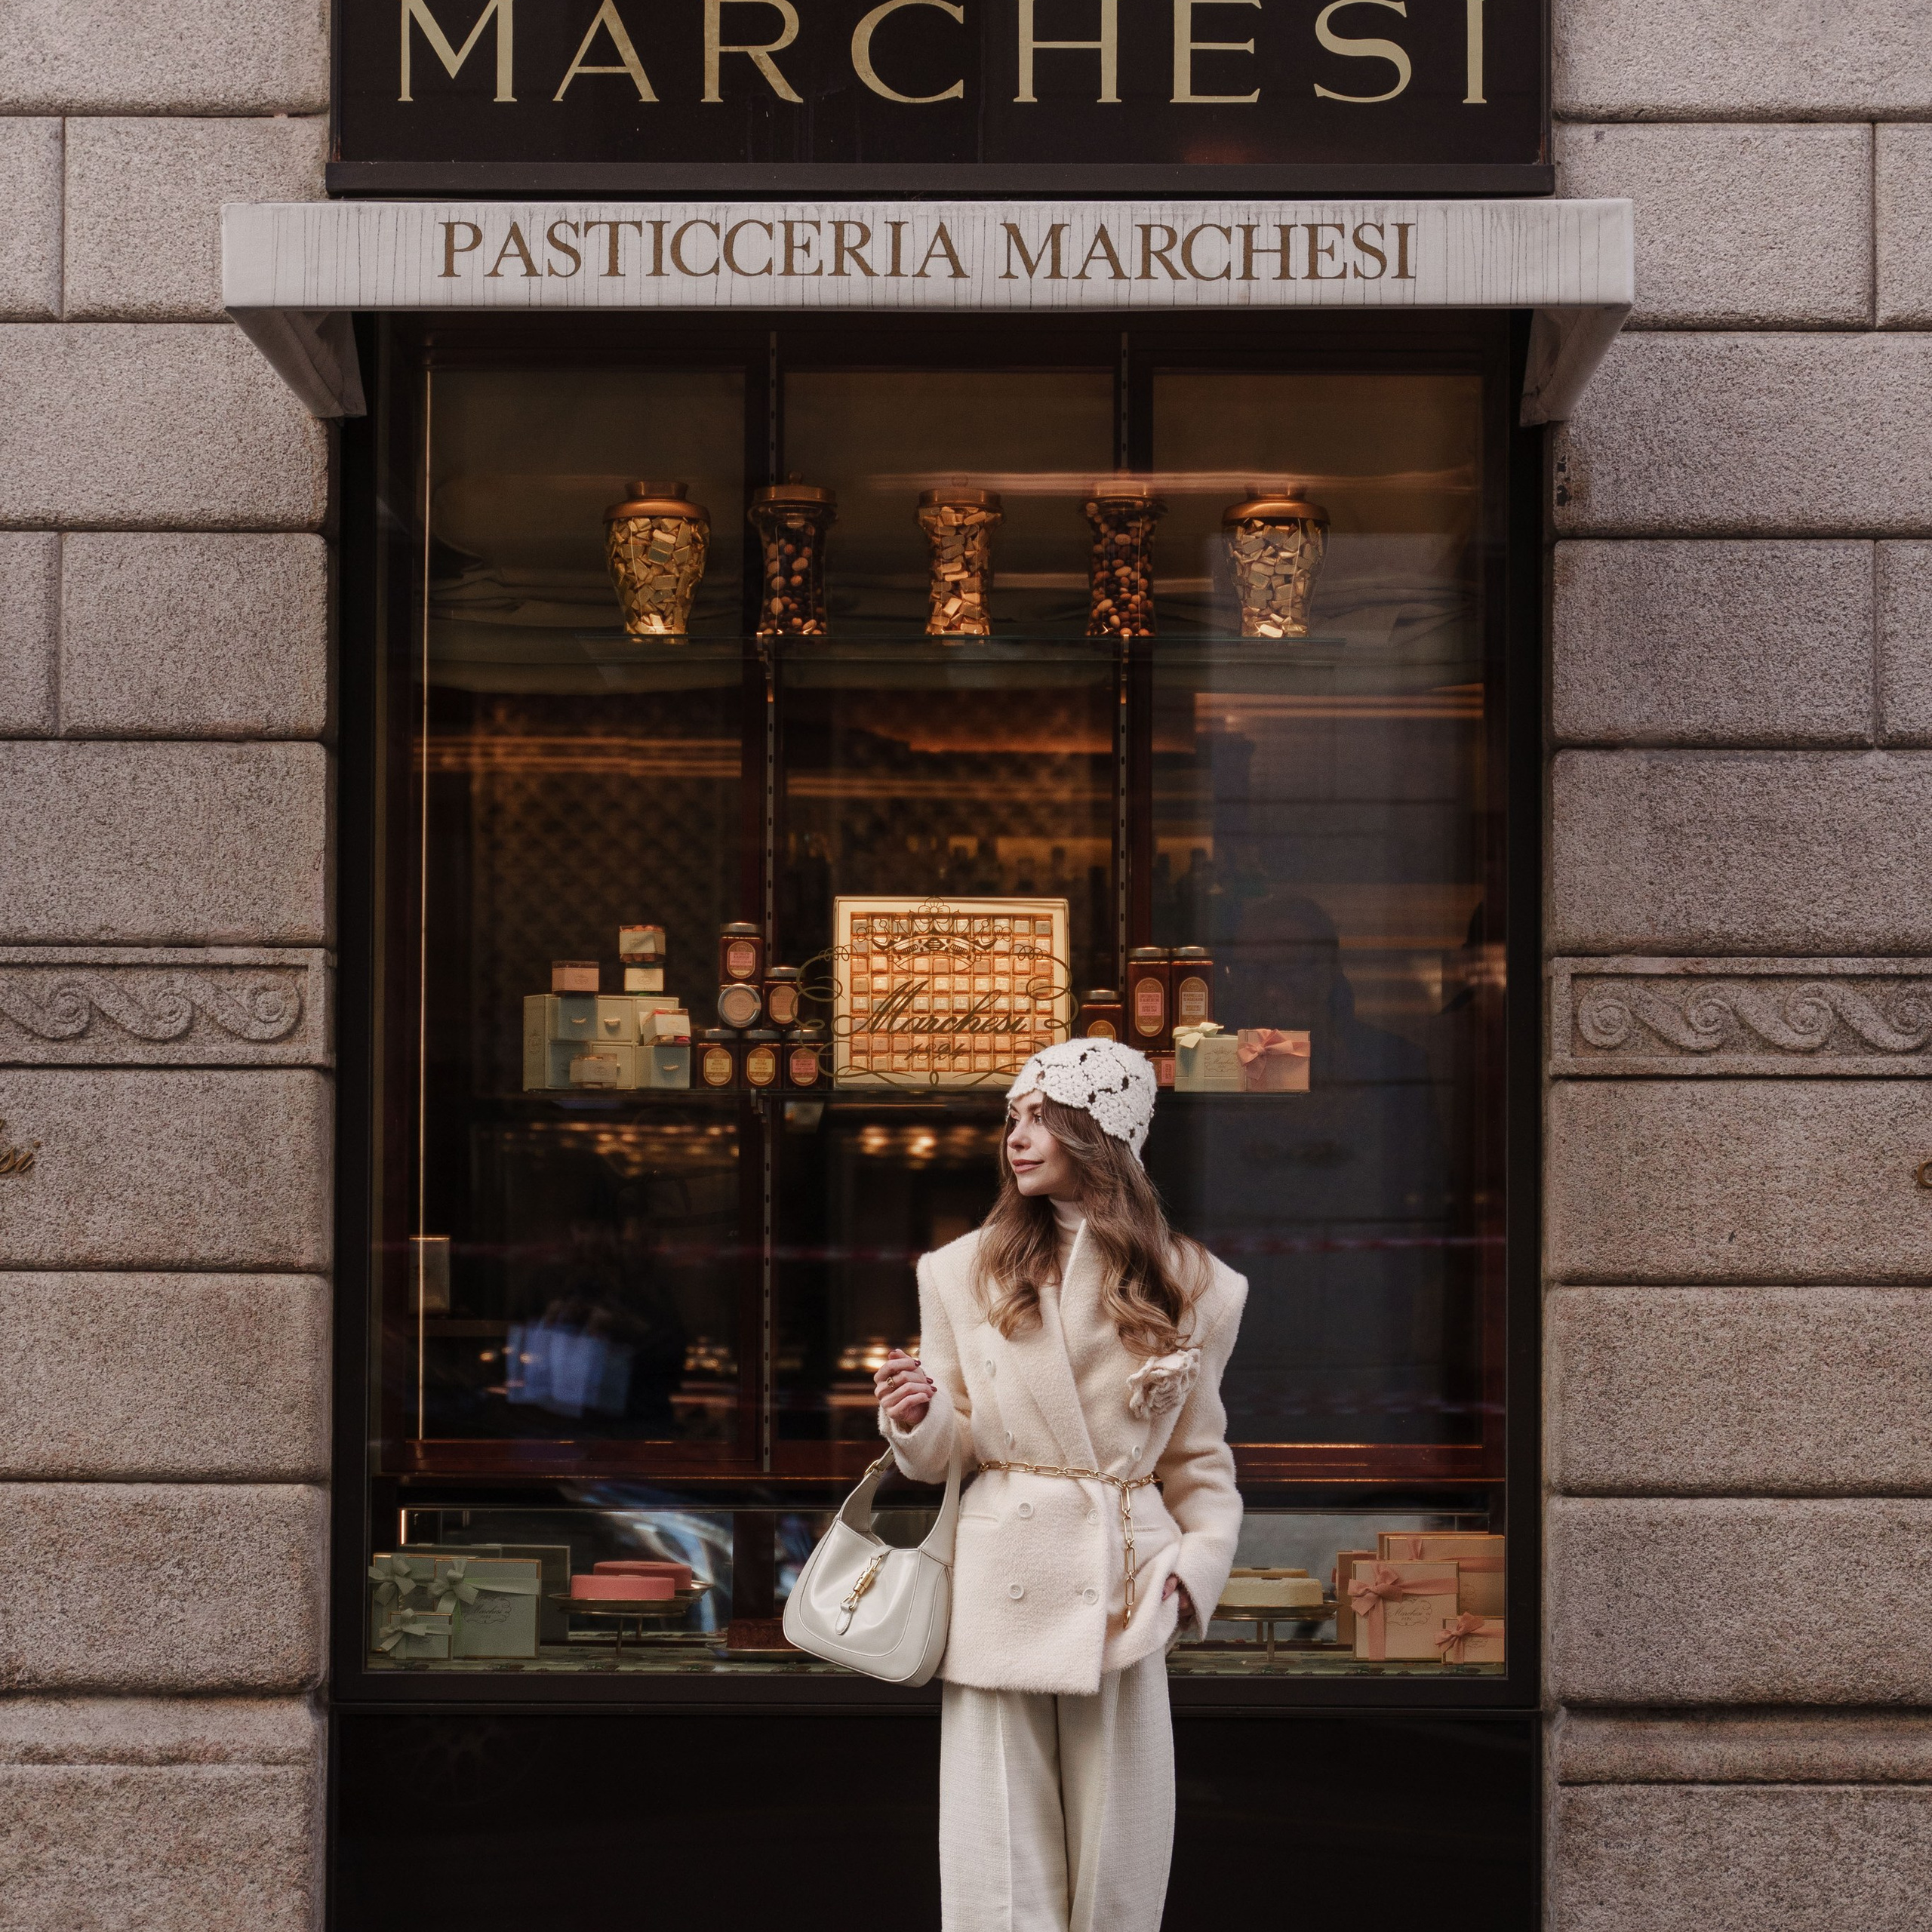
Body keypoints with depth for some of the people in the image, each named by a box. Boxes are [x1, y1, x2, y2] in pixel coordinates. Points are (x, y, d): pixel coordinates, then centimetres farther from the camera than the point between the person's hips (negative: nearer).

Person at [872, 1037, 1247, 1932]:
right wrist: (916, 1419, -13)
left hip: (1123, 1590, 1)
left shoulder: (1188, 1286, 7)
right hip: (1000, 1581, 0)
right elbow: (946, 1454, 8)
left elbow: (1200, 1458, 14)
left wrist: (1199, 1564, -1)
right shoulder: (966, 1271, 5)